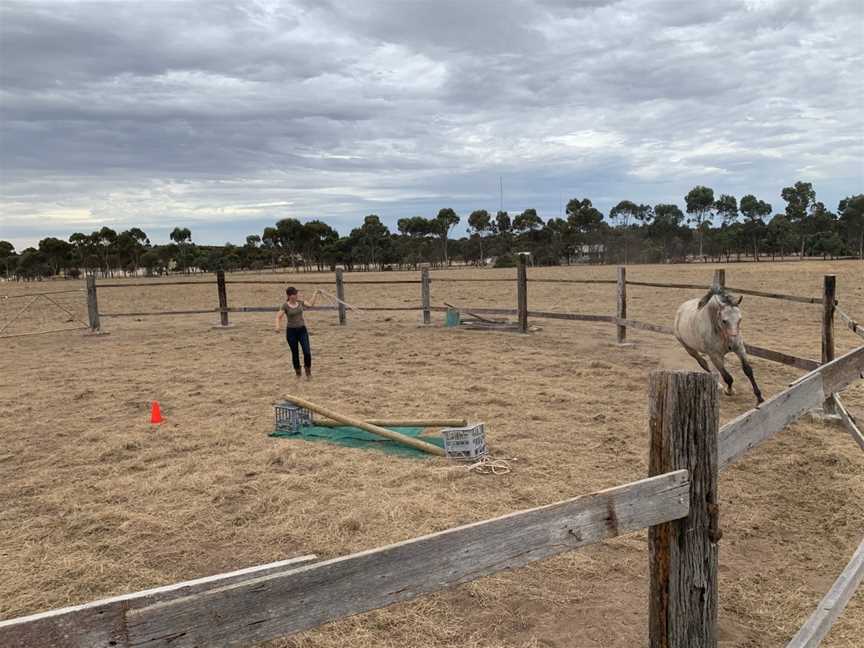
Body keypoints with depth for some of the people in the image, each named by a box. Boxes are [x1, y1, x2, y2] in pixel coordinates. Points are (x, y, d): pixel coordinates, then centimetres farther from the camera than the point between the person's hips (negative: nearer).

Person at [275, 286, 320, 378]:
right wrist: (278, 326, -29)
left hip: (302, 329, 3)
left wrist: (315, 294, 12)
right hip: (291, 331, -2)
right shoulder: (285, 306, -8)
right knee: (295, 353, 5)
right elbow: (278, 317, -11)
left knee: (307, 352, -8)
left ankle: (308, 369, 13)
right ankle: (298, 372, 22)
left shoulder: (300, 302, 3)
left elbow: (310, 304, 16)